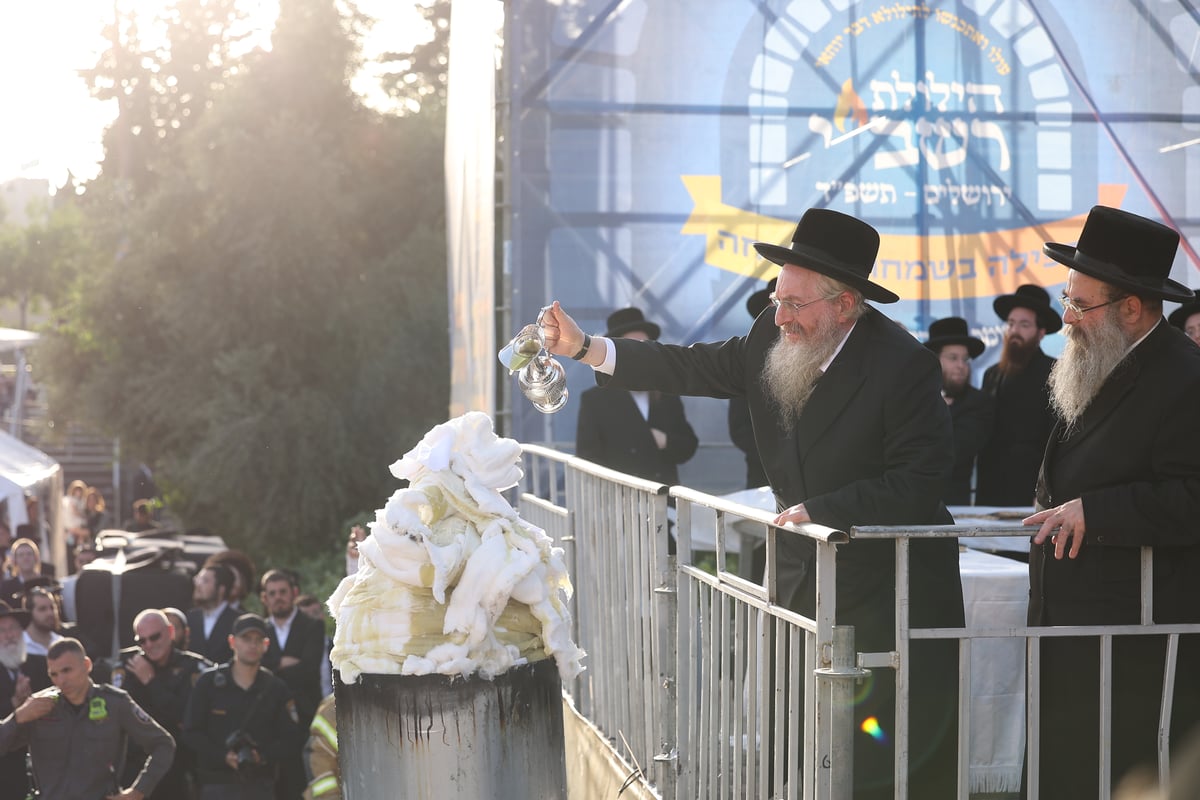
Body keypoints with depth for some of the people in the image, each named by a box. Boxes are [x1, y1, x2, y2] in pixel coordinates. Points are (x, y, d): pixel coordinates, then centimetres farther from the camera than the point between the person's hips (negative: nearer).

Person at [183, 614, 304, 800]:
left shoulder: (276, 688, 5)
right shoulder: (209, 683, 2)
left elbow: (293, 739, 5)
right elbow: (192, 733, 0)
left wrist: (263, 756, -13)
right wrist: (224, 756, -14)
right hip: (217, 783, -2)